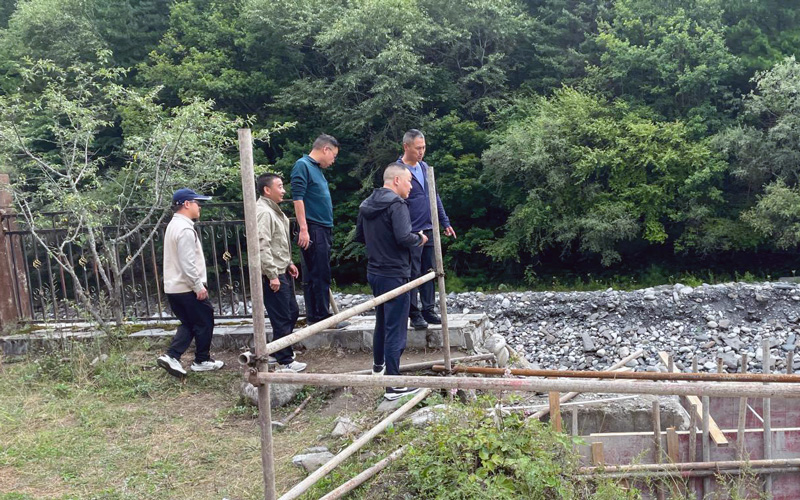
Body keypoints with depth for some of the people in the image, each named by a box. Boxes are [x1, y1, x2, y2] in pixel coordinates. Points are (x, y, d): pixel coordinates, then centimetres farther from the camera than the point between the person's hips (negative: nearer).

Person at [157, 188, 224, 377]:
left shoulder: (173, 226, 14)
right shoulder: (185, 229, -19)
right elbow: (188, 263, -24)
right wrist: (199, 286, -17)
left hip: (173, 287, 10)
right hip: (187, 288, -10)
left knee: (189, 324, 17)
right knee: (205, 322, 6)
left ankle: (171, 356, 5)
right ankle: (202, 361, 17)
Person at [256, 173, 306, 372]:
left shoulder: (274, 210, 15)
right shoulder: (264, 212, -18)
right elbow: (262, 246, -23)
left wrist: (288, 263, 19)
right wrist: (273, 275, -23)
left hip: (282, 272, 10)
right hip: (273, 275, -10)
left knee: (292, 313, 18)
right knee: (282, 318, -3)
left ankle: (277, 350, 30)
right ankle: (285, 360, 7)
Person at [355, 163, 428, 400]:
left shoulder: (366, 205, 9)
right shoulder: (396, 205, -18)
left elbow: (359, 236, 17)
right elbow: (404, 238, -27)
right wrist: (420, 238, -8)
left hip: (374, 272, 9)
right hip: (394, 274, -9)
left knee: (382, 322, 25)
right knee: (396, 329, -5)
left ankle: (379, 365, 42)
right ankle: (393, 385, -2)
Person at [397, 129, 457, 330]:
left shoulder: (424, 167, 12)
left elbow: (435, 197, 18)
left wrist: (445, 222, 15)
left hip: (429, 230, 7)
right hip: (411, 232, -7)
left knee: (429, 272, 11)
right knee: (413, 274, 0)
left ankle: (428, 310, 21)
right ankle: (414, 314, 8)